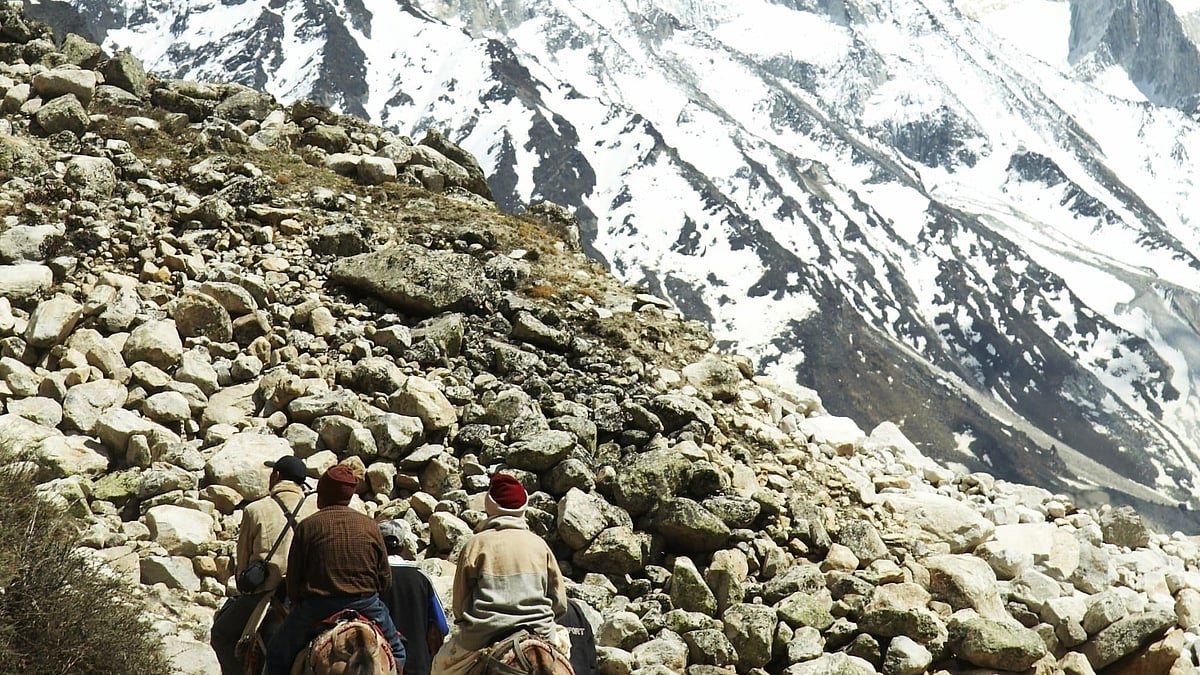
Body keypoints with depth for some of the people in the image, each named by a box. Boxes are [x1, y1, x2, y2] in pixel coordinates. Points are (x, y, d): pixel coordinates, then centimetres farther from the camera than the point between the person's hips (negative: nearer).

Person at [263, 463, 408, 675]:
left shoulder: (307, 526, -3)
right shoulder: (370, 526, 2)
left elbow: (293, 581, -2)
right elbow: (385, 580, 5)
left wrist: (300, 604, 15)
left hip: (316, 608, -1)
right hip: (366, 606, 2)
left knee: (278, 654, 18)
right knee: (395, 650, 24)